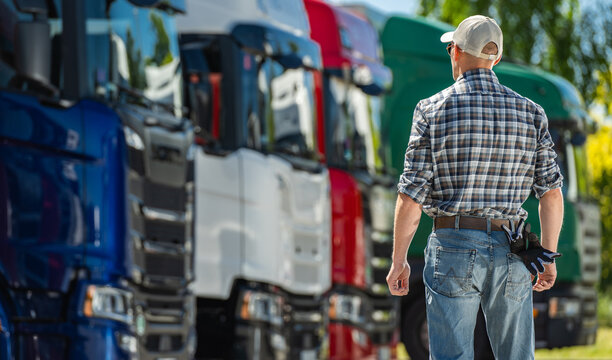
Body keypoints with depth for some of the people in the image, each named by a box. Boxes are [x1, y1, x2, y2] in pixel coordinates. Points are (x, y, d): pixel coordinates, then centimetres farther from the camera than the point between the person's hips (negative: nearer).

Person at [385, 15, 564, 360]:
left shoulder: (432, 110, -4)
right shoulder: (531, 113, 3)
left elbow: (411, 196, -6)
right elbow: (552, 192, 3)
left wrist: (399, 260, 3)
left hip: (453, 244, -2)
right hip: (510, 253, 2)